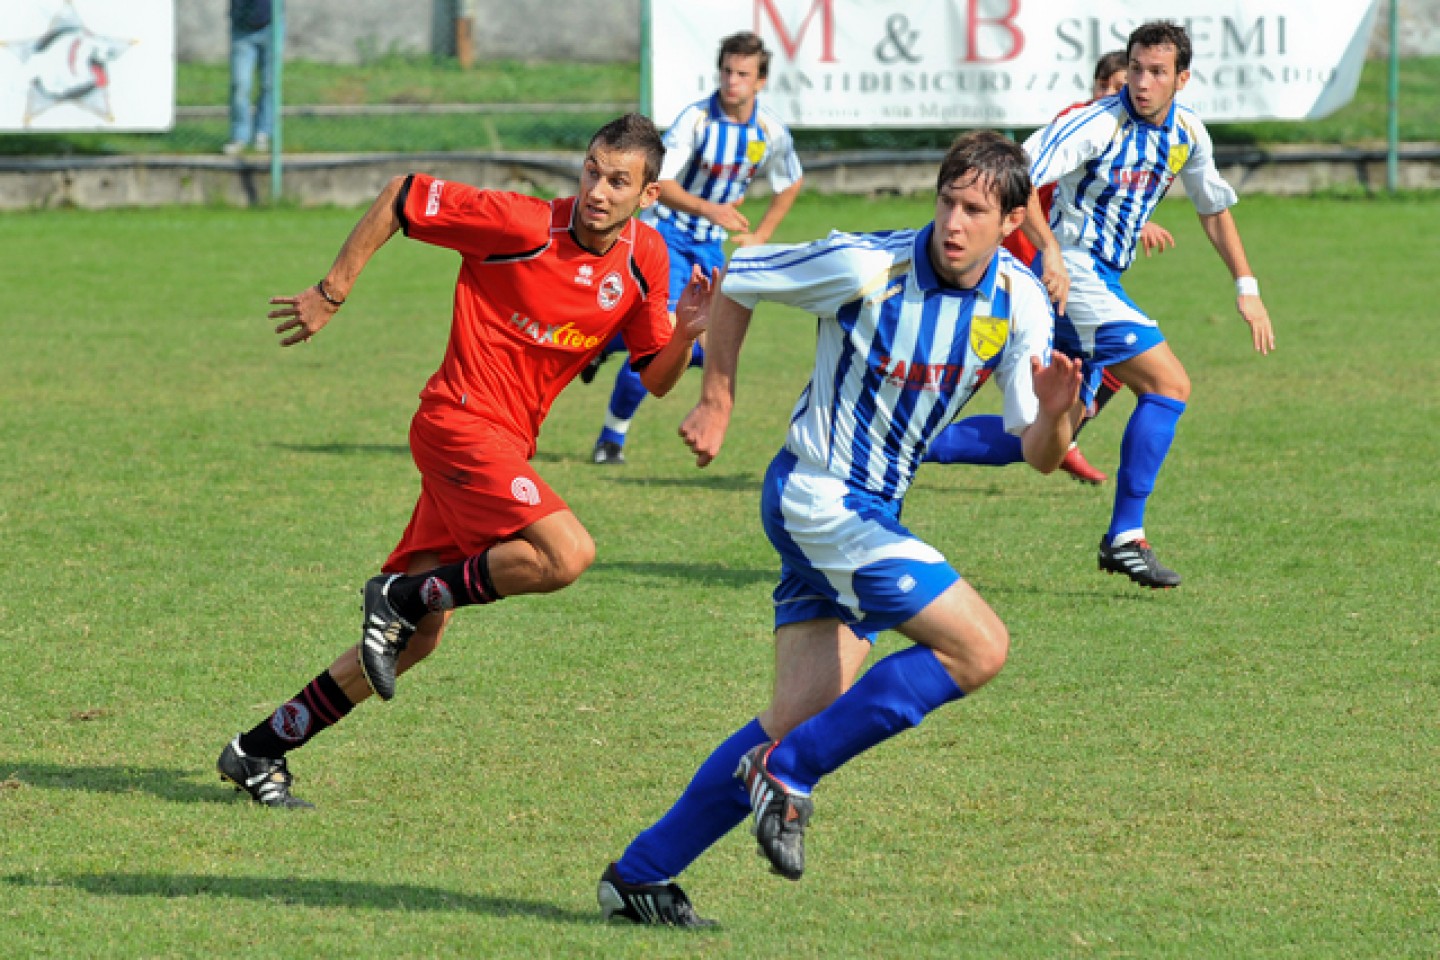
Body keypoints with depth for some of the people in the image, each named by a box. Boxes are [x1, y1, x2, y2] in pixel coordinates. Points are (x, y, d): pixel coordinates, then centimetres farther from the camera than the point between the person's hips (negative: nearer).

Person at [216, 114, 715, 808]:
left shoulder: (644, 259, 3)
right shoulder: (522, 225, -16)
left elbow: (656, 378, 11)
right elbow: (403, 195, -7)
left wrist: (687, 331, -11)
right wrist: (332, 292, -4)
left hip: (505, 446, 7)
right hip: (462, 420, -7)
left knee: (417, 635, 7)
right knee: (567, 554, -27)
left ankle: (260, 750, 17)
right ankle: (404, 594, -9)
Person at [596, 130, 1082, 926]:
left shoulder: (1020, 301, -2)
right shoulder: (867, 268, -18)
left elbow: (1037, 455, -3)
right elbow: (734, 283, -3)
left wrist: (1053, 414, -25)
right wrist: (716, 403, 0)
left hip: (868, 513, 7)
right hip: (816, 496, -7)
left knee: (800, 719, 6)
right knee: (980, 648, -16)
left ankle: (639, 874, 13)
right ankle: (788, 772, -7)